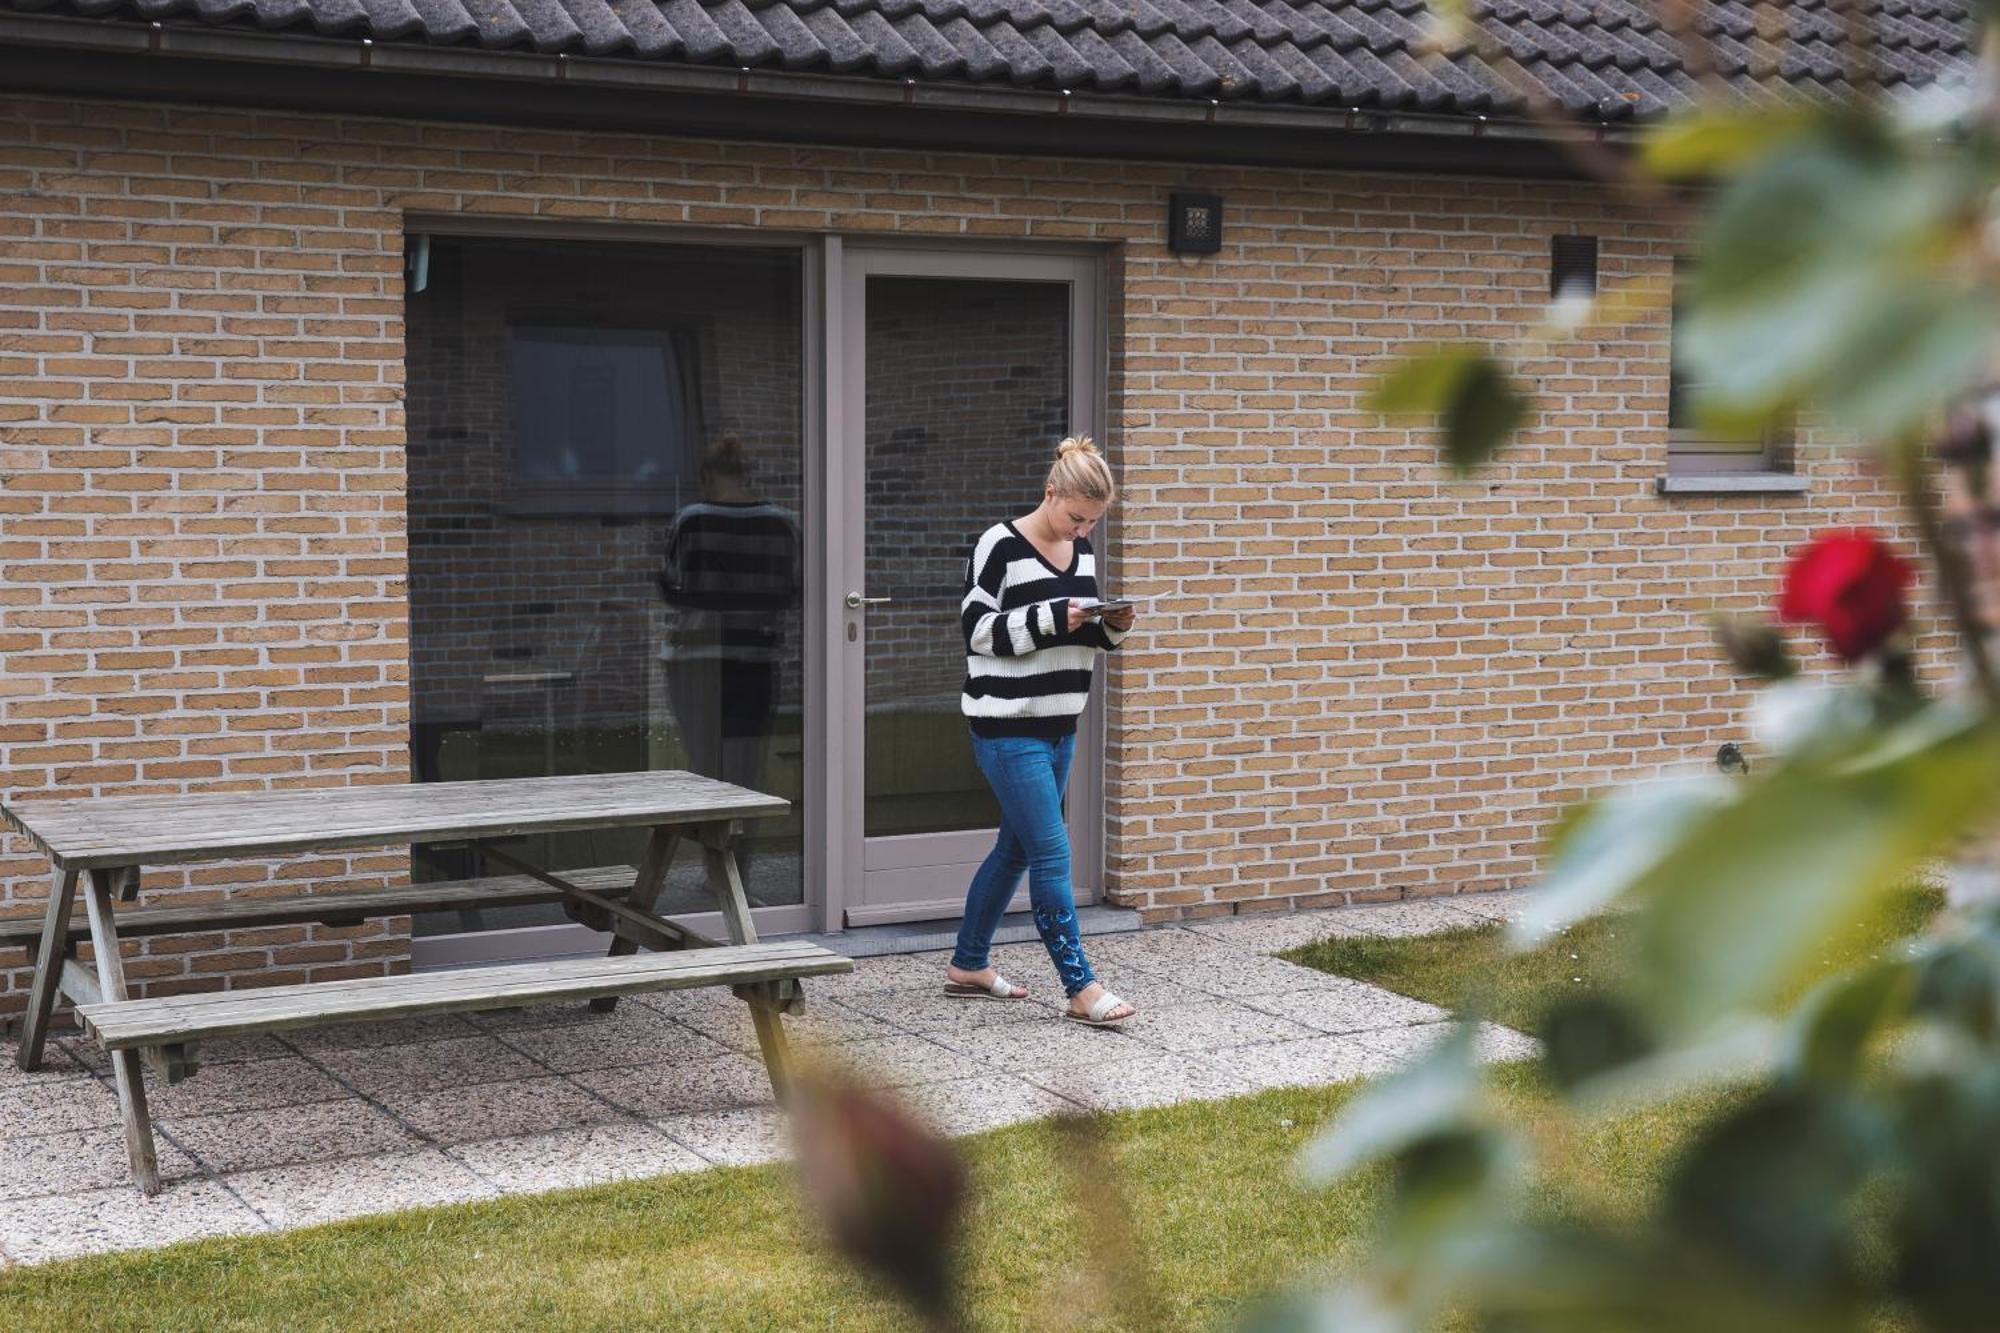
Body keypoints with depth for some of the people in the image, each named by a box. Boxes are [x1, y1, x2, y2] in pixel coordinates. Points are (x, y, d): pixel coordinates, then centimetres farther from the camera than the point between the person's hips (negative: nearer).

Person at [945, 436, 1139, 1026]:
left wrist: (1112, 627, -3)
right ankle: (1081, 988, -6)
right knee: (1051, 854, -9)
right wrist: (1051, 619, -22)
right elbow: (978, 627, -14)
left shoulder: (1081, 550, 10)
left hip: (1059, 725, 8)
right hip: (1008, 728, -8)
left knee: (1015, 848, 15)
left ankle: (968, 965, 29)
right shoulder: (1001, 545, -11)